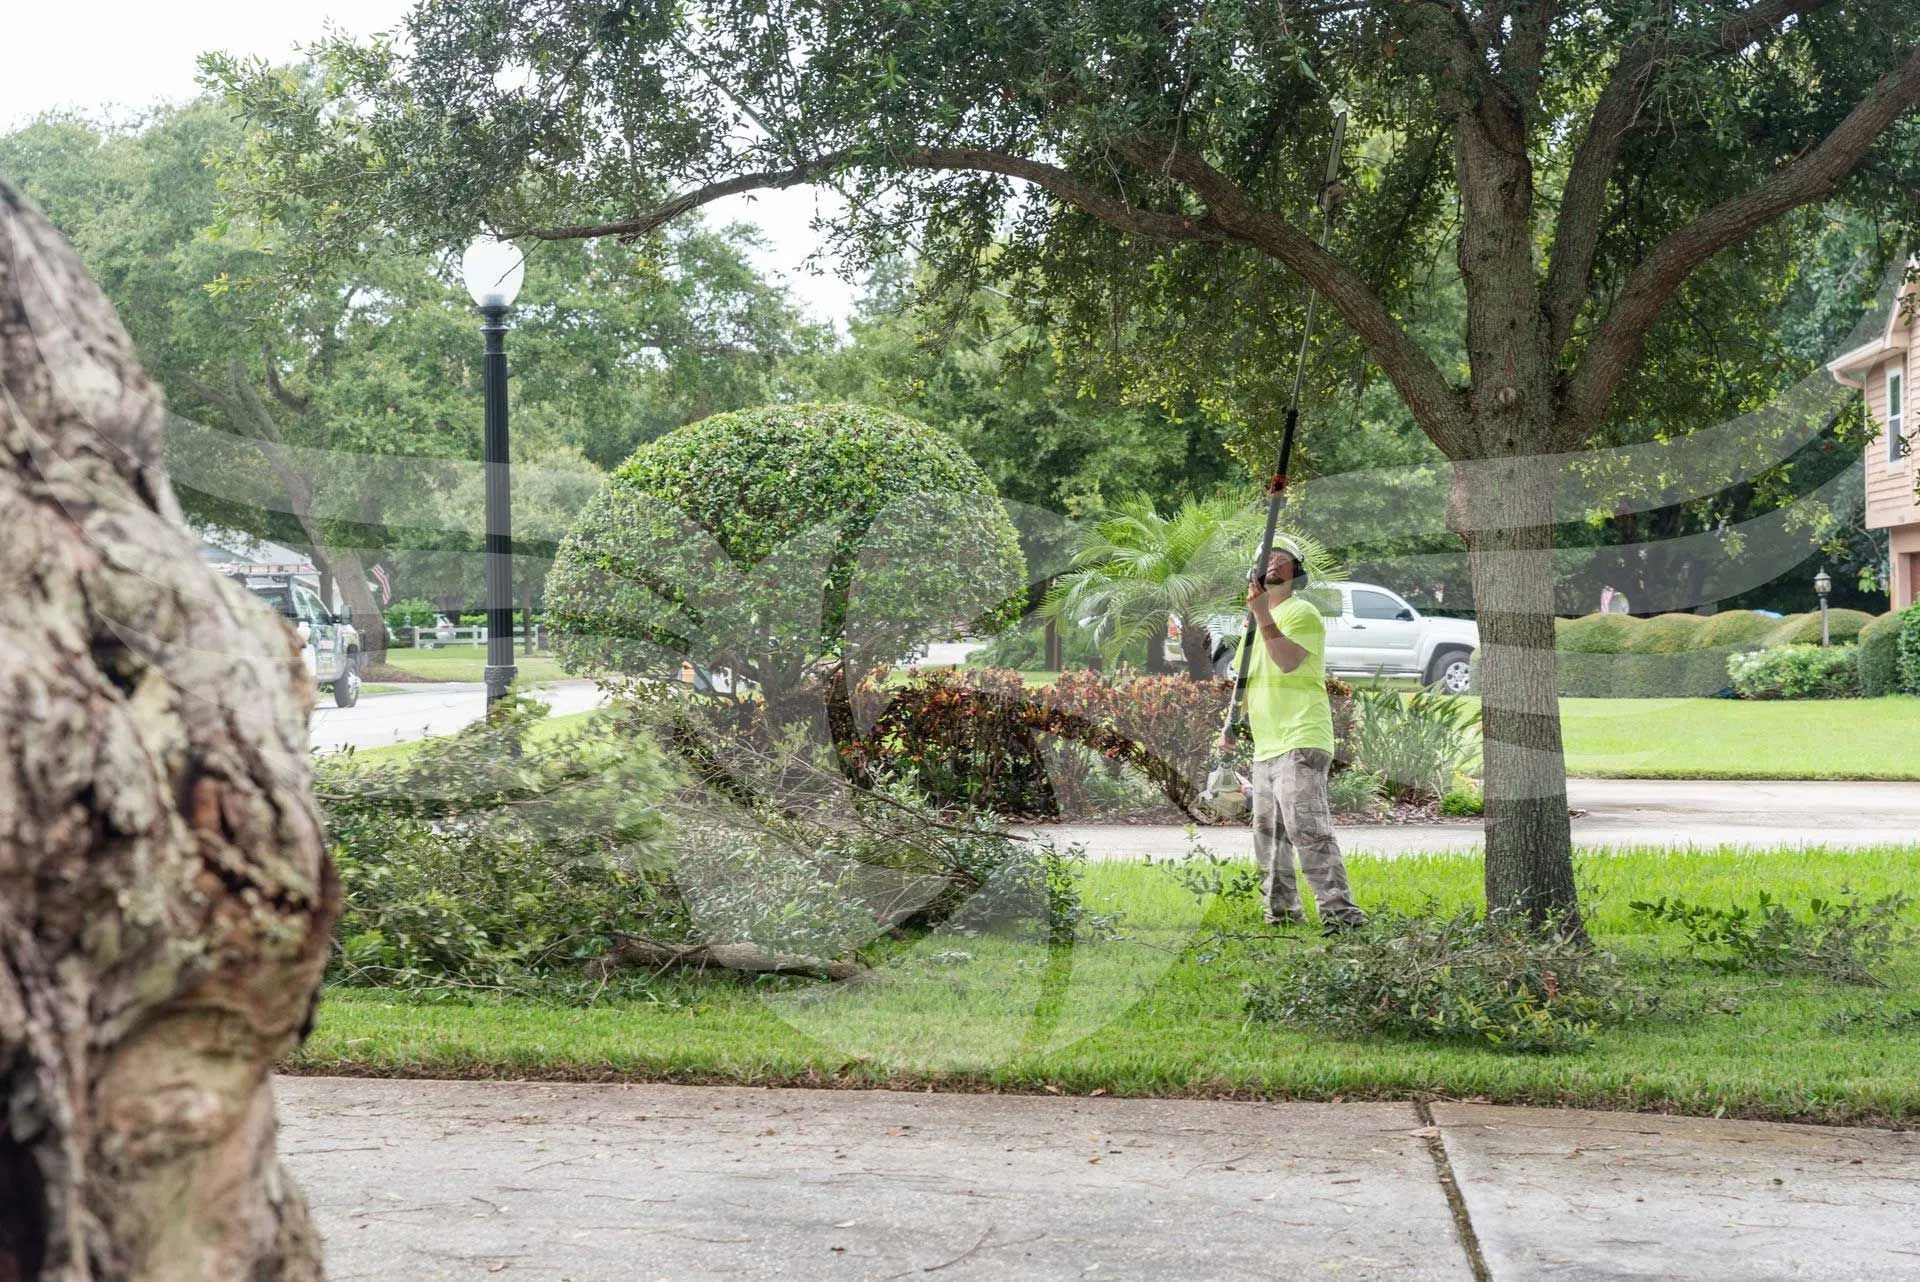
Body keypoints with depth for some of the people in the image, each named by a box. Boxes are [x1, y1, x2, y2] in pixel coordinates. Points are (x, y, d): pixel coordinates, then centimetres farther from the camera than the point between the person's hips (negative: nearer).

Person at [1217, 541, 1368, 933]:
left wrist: (1263, 616, -28)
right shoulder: (1256, 621, 21)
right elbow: (1248, 679, 29)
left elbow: (1288, 662, -23)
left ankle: (1340, 910, -23)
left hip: (1301, 741, -10)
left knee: (1306, 827, -20)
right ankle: (1282, 911, 24)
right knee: (1268, 833, 14)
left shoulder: (1302, 613, -6)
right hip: (1266, 746, 10)